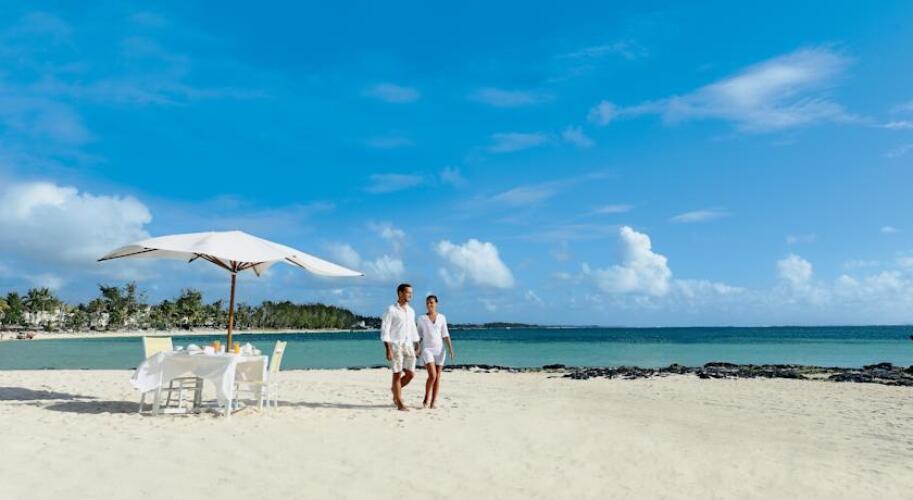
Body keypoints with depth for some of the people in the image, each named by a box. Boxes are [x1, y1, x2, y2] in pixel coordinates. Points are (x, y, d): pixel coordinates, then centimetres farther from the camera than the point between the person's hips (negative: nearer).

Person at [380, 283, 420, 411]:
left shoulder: (411, 311, 13)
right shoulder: (391, 310, -7)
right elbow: (384, 330, -10)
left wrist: (417, 346, 14)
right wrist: (388, 349, -17)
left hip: (408, 346, 6)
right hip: (395, 346, -6)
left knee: (410, 374, 2)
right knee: (397, 374, -2)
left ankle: (395, 389, 28)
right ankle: (400, 404, 5)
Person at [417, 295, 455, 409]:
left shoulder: (442, 318, 5)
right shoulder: (422, 318, 2)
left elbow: (445, 335, 5)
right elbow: (419, 336, 10)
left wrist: (451, 349, -3)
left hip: (439, 349, 2)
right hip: (427, 349, -2)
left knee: (437, 377, 2)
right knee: (432, 375, -16)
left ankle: (433, 402, 10)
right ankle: (426, 399, 4)